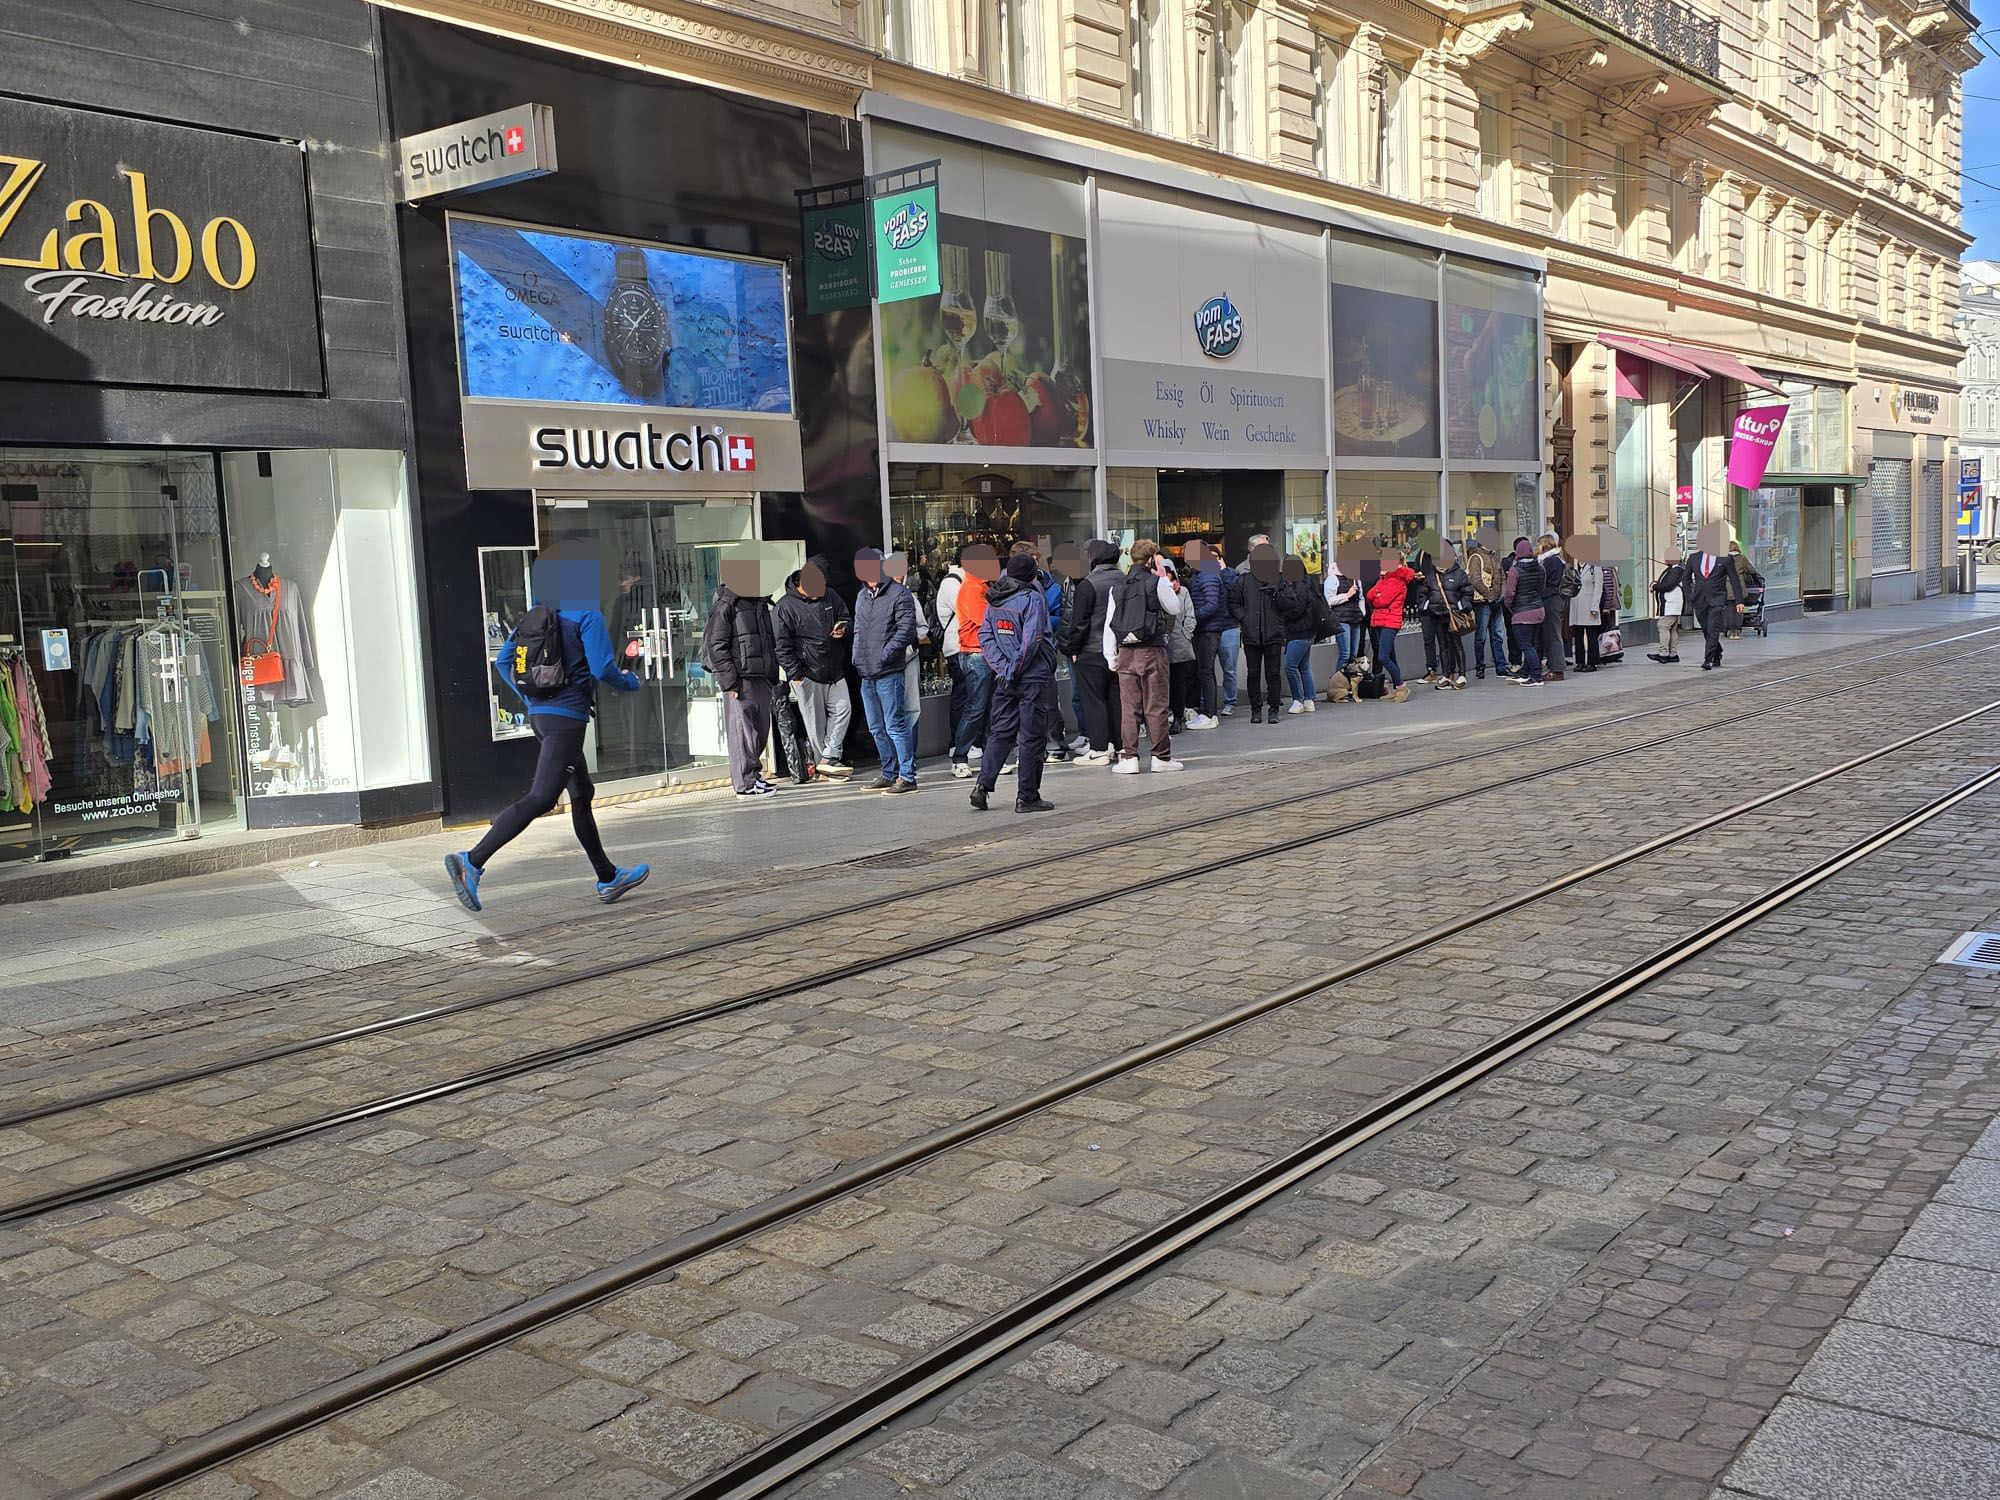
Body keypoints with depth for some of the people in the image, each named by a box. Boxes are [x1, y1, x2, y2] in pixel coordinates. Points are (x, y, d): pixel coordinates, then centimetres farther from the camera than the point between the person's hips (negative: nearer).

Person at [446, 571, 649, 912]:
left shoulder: (537, 615, 12)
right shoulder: (588, 615, -9)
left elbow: (503, 660, 12)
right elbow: (603, 668, -16)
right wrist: (630, 682, 3)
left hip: (540, 714, 9)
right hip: (567, 718, -9)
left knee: (582, 794, 17)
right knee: (540, 797, -13)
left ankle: (608, 878, 26)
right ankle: (472, 861, -23)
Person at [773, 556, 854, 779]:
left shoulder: (830, 596, 5)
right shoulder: (785, 607, -10)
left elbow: (847, 618, 18)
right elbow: (781, 645, -9)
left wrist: (844, 628, -7)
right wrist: (794, 674, -12)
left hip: (834, 670, 5)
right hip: (807, 673, -5)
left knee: (843, 709, -2)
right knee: (815, 721, 1)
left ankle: (829, 757, 0)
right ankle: (821, 761, 9)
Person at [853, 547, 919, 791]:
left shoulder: (899, 594, -6)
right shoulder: (862, 596, 17)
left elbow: (906, 630, -13)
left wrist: (884, 655, -17)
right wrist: (857, 657, 10)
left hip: (888, 673, -8)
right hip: (866, 674, 8)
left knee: (895, 725, -7)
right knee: (877, 728, 13)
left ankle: (907, 776, -4)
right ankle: (889, 773, 23)